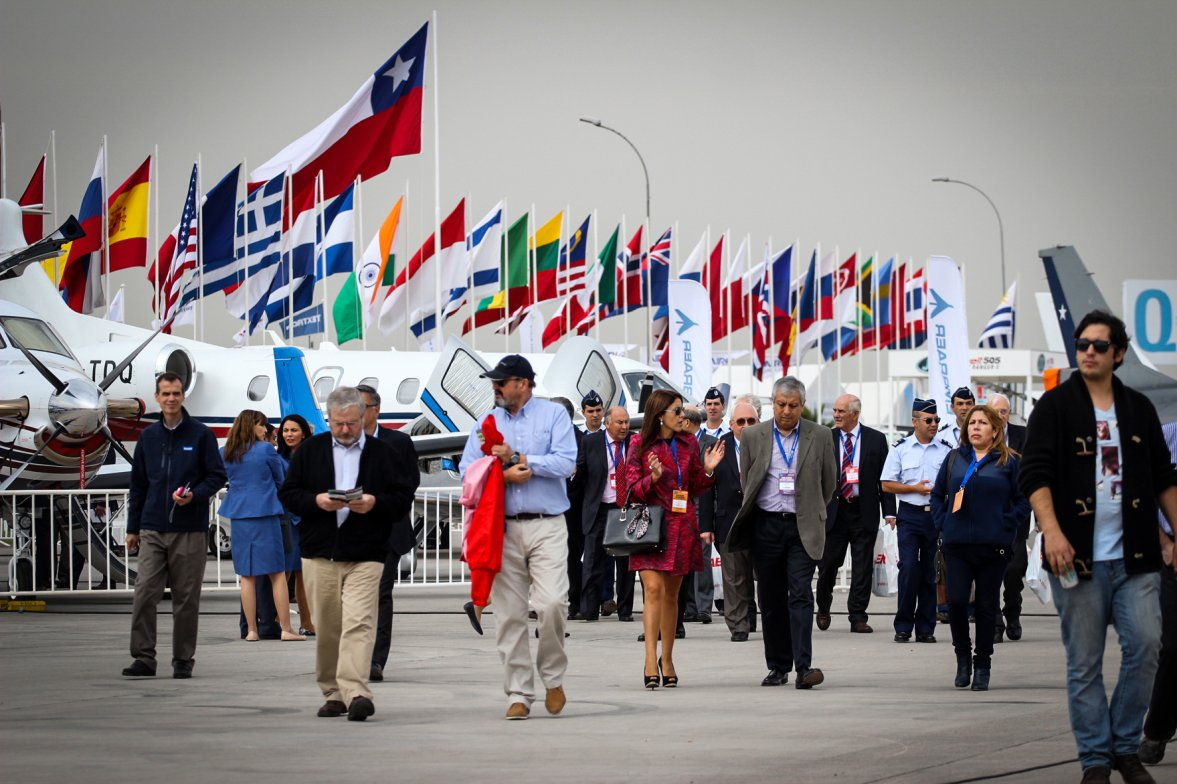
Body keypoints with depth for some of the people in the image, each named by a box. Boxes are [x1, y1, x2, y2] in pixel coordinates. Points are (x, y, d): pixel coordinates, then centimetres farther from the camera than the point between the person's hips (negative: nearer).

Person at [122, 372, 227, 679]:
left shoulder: (201, 435, 2)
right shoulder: (148, 437, 12)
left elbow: (218, 476, 3)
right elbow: (138, 484, 17)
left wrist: (195, 495, -16)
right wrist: (132, 527, 15)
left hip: (190, 530, -2)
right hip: (152, 530, 2)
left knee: (186, 599, 2)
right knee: (144, 593, -8)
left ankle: (183, 660, 10)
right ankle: (144, 658, -3)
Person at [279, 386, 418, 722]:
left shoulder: (384, 454, 6)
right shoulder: (310, 451, 10)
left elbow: (403, 499, 4)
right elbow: (287, 494, 8)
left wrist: (375, 503, -15)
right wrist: (316, 501, -11)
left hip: (365, 556, -2)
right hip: (319, 554, 2)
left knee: (358, 623, -15)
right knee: (326, 628, 6)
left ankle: (354, 692, -23)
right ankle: (333, 694, 16)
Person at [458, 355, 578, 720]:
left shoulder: (554, 415, 5)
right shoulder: (489, 421, 14)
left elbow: (566, 463, -9)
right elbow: (468, 468, 6)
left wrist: (517, 458, -8)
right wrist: (505, 473, -9)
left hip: (547, 527, -3)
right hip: (504, 529, 3)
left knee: (552, 603, -17)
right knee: (509, 615, 0)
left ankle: (553, 677, 5)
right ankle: (518, 693, 6)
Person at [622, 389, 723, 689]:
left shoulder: (689, 444, 11)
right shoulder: (640, 444, 0)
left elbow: (696, 488, 16)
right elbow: (631, 490, -3)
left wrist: (707, 470, -2)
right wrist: (653, 478, -20)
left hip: (681, 526, 4)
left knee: (671, 594, 8)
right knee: (653, 588, -15)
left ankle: (667, 659, 18)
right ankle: (651, 661, -20)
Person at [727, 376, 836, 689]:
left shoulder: (819, 437, 1)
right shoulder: (753, 436, 3)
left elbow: (828, 483, 12)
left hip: (802, 527, -2)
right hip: (766, 526, 2)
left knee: (800, 594, -13)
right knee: (771, 601, 6)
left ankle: (803, 666, -19)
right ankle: (778, 667, 14)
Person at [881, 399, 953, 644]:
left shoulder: (946, 450, 7)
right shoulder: (901, 449, 4)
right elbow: (887, 485, 4)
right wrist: (916, 488, -6)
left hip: (937, 515, 2)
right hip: (910, 515, -2)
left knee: (930, 572, 5)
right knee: (909, 568, -10)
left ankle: (925, 628, 10)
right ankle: (903, 626, -3)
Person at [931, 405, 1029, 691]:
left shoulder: (1008, 462, 2)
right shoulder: (954, 459, 10)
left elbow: (1024, 499, 4)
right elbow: (937, 495, 17)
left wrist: (1006, 524, -7)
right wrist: (943, 524, 5)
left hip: (993, 547, -2)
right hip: (957, 544, 2)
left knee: (986, 606, 4)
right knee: (956, 602, -8)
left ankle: (982, 666, 14)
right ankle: (963, 656, 13)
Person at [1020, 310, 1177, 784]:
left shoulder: (1139, 409, 12)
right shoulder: (1055, 406, 1)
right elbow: (1034, 473, -8)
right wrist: (1052, 531, -20)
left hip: (1135, 557, 3)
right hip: (1078, 558, -2)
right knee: (1084, 664, 1)